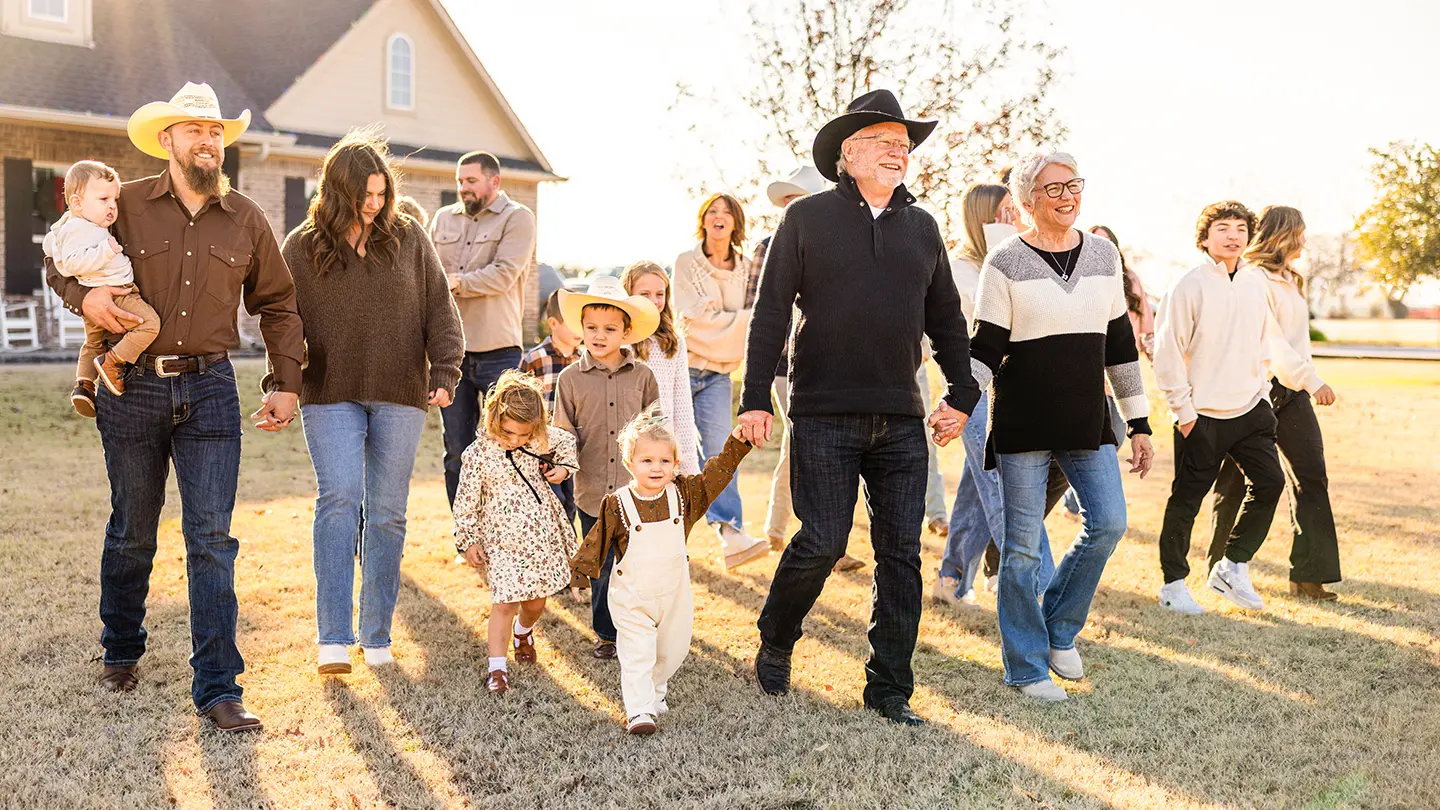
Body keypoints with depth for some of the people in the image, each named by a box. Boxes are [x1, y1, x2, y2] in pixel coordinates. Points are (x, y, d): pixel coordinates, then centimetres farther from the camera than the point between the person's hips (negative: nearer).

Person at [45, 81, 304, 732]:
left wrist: (285, 382, 6)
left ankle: (217, 688, 0)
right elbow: (59, 262, 15)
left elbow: (278, 304, 14)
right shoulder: (126, 205, 2)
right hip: (131, 389, 0)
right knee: (131, 533, 13)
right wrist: (83, 295, -8)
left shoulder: (245, 219, 6)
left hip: (209, 390, 0)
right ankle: (122, 654, 35)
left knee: (212, 539, -4)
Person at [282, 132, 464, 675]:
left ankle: (377, 636, 14)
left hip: (400, 396, 2)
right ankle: (333, 638, -13)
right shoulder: (303, 247, 4)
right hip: (331, 396, -1)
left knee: (387, 512, 4)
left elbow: (440, 310, 8)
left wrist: (445, 373, -3)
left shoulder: (409, 238, 7)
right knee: (339, 498, -16)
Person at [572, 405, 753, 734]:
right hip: (632, 596, -3)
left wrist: (738, 442, -17)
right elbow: (598, 540, -3)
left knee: (673, 650, 16)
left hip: (674, 593, 4)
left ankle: (656, 687, 41)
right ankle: (639, 710, -2)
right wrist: (582, 569, 0)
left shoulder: (684, 494, -6)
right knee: (637, 653, -8)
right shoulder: (618, 504, -13)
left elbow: (718, 472, -7)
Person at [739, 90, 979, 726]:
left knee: (901, 553, 4)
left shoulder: (922, 228, 14)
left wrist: (962, 393, 11)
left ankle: (889, 688, 15)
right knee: (821, 542, -5)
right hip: (823, 417, -4)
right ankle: (774, 646, 22)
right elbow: (770, 312, 0)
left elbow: (946, 319, 19)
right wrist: (755, 399, -6)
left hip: (901, 421, 4)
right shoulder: (807, 218, 2)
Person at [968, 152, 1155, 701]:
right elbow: (985, 350, -5)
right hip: (1023, 424, -4)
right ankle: (1027, 667, 14)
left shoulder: (1103, 255, 9)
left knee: (1108, 523, -2)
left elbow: (1120, 343, 13)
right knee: (1023, 546, -1)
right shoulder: (1005, 264, -5)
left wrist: (1139, 423, 13)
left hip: (1088, 422, 5)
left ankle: (1059, 631, 22)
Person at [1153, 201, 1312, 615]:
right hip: (1203, 414, -5)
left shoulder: (1256, 282, 8)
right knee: (1187, 499, 1)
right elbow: (1166, 352, -10)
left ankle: (1232, 567, 16)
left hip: (1250, 408, 6)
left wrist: (1306, 377, 18)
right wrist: (1184, 409, -11)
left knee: (1270, 481, 0)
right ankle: (1173, 583, 15)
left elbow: (1270, 341, 20)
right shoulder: (1189, 286, -10)